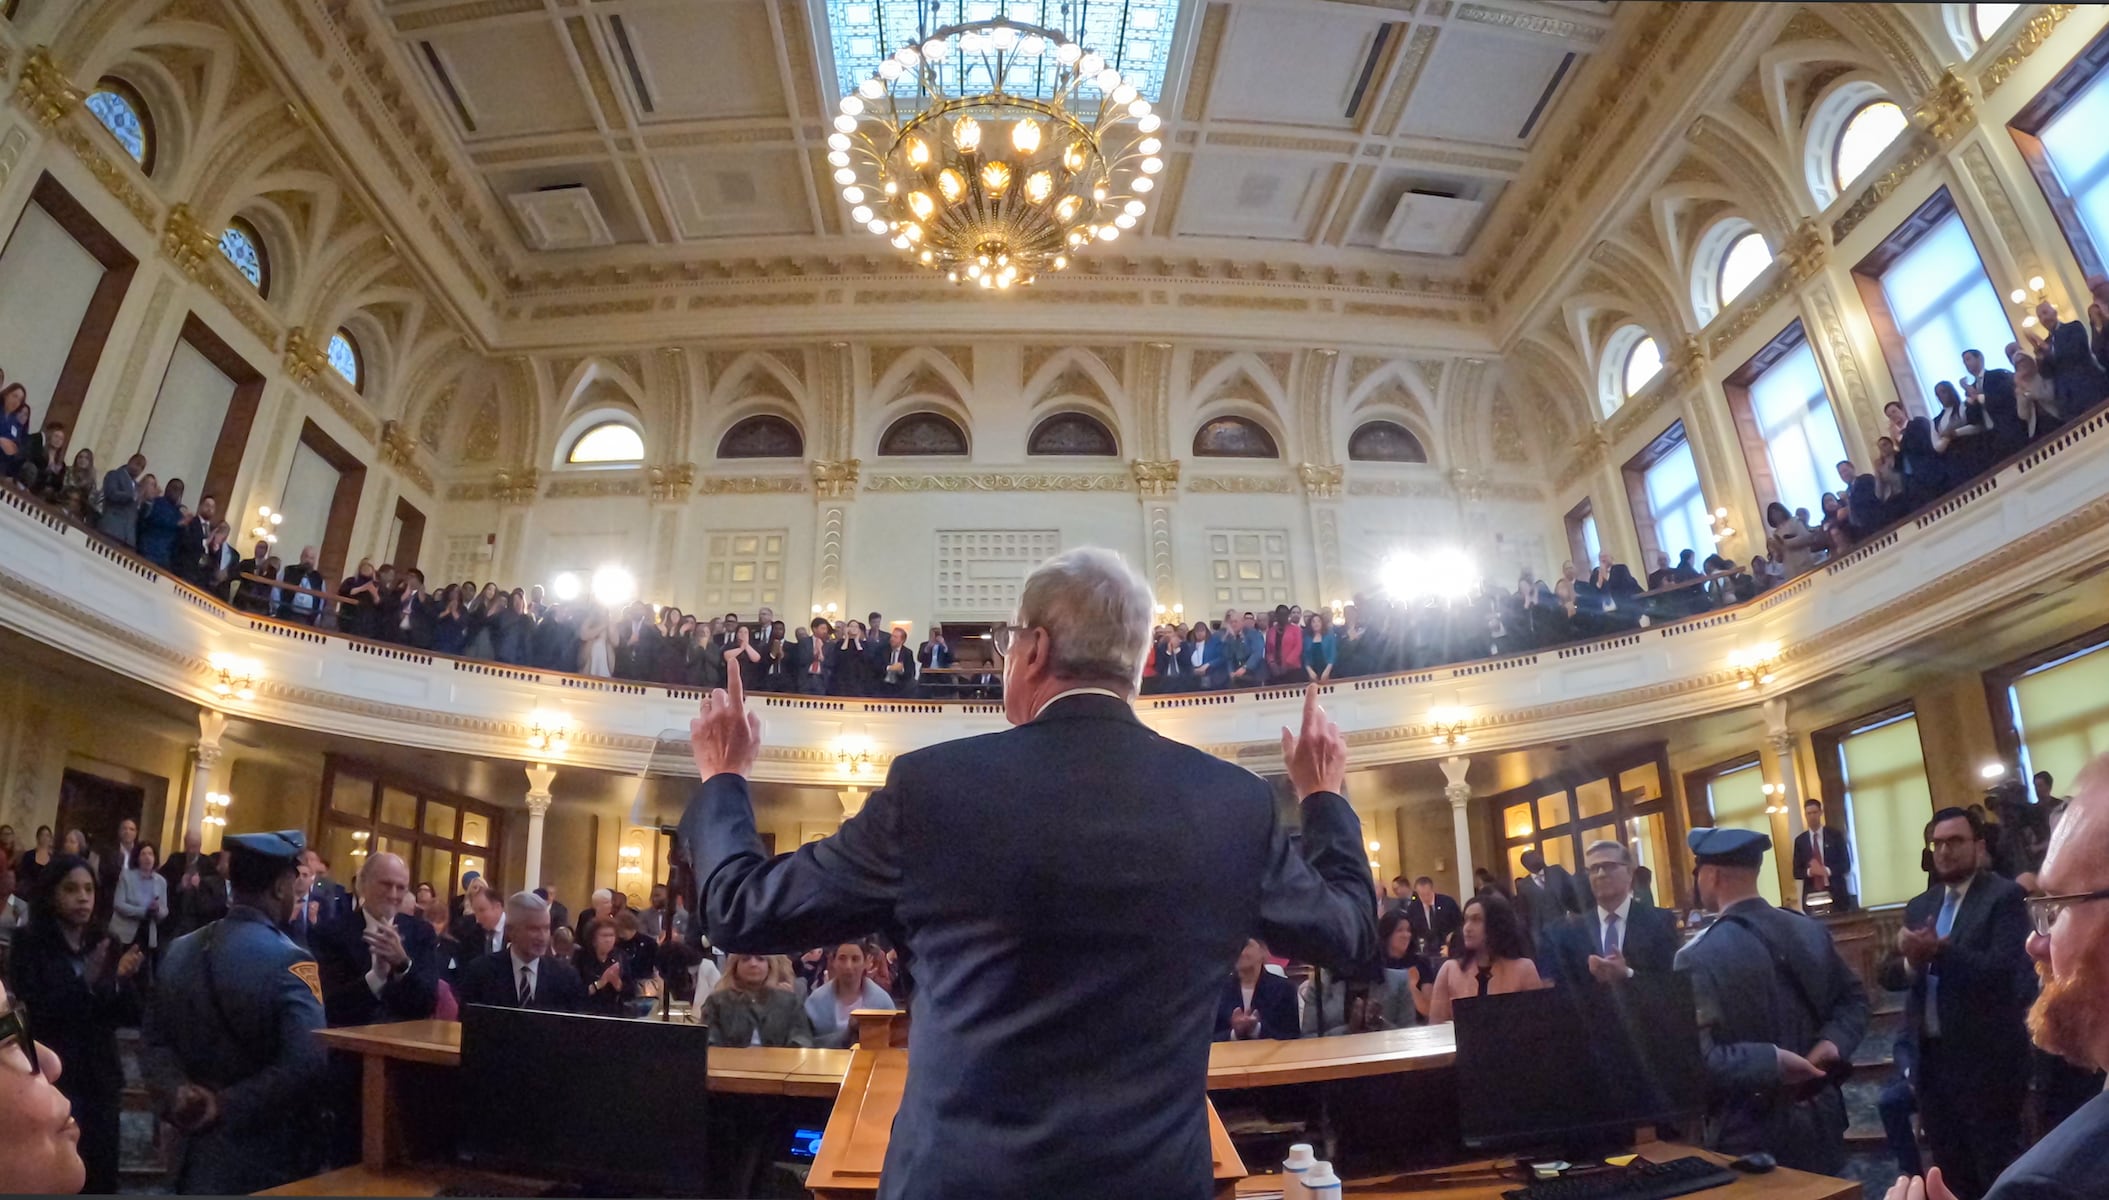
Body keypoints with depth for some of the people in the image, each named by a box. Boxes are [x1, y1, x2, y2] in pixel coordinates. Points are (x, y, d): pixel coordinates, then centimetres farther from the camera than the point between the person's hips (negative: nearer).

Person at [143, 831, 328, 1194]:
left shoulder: (180, 950, 3)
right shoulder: (289, 961, -21)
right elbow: (306, 1064, -30)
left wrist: (178, 1094, -9)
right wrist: (227, 1106, -18)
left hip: (204, 1149, 6)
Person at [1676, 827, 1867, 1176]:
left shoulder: (1698, 957, -20)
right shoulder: (1811, 931, 0)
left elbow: (1694, 1059, -26)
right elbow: (1854, 999, 11)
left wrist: (1771, 1062, -20)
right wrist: (1833, 1042, -4)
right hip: (1819, 1120, 6)